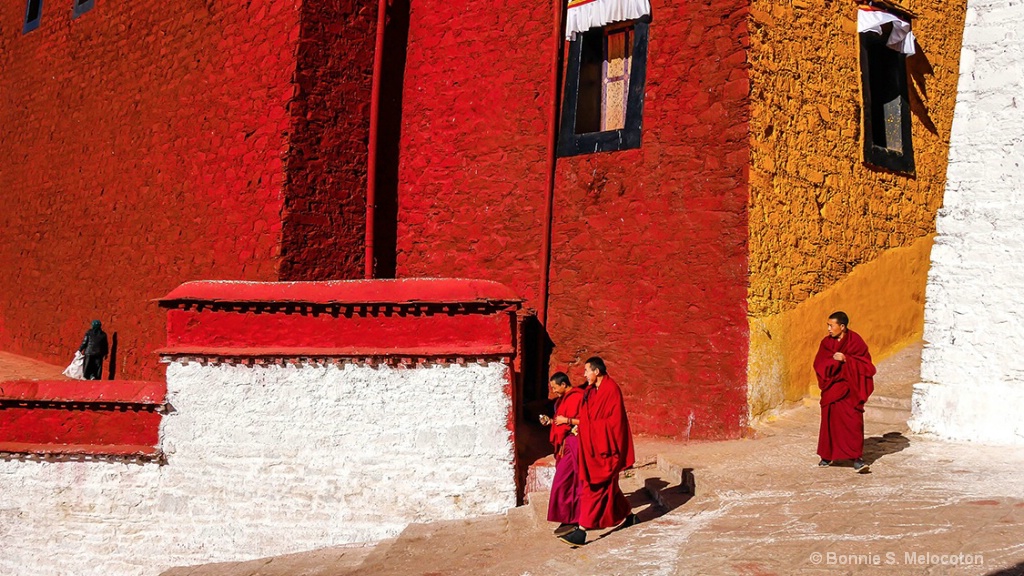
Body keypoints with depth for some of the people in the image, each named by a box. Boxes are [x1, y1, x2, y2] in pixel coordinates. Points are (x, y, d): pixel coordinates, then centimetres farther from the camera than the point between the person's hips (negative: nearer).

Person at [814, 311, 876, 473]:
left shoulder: (855, 341, -7)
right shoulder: (826, 342, 4)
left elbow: (865, 364, -8)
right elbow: (819, 363, 0)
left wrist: (846, 359, -20)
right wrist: (833, 360, -18)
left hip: (850, 388, -4)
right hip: (831, 387, 4)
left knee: (853, 421, -10)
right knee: (829, 421, 6)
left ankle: (857, 459, -11)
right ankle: (827, 456, 19)